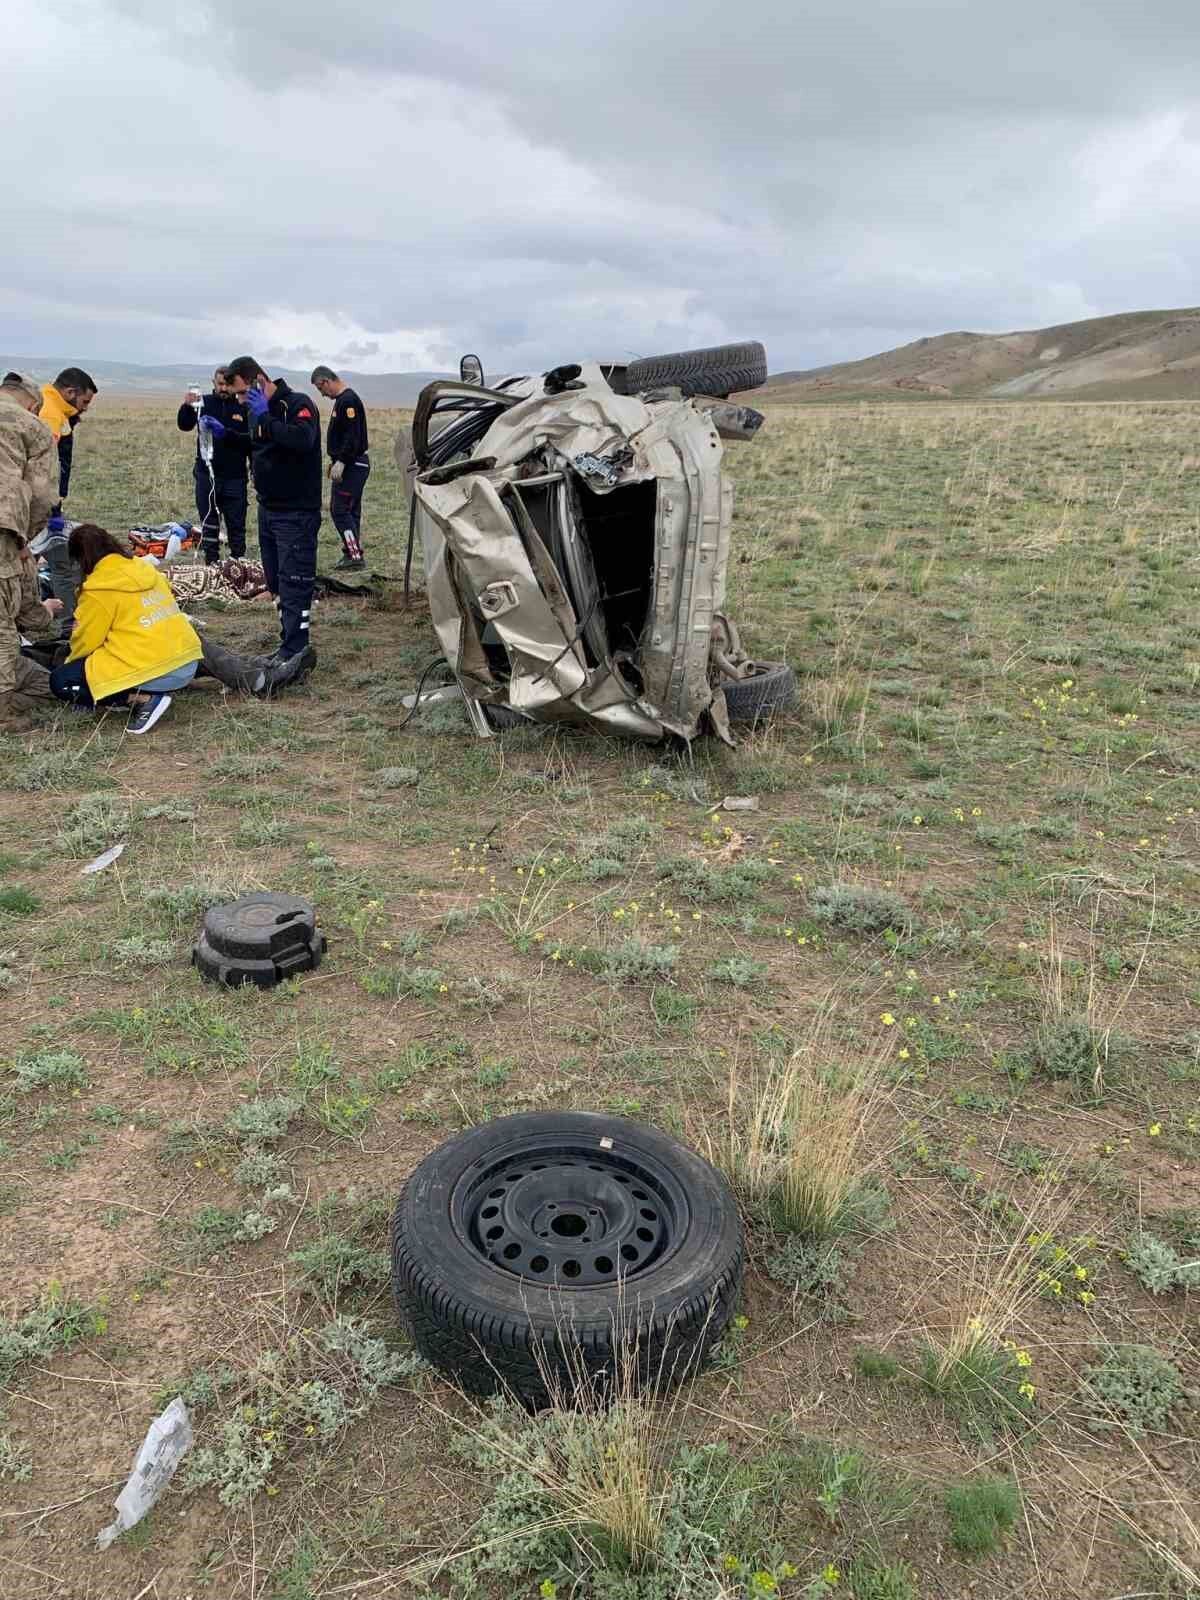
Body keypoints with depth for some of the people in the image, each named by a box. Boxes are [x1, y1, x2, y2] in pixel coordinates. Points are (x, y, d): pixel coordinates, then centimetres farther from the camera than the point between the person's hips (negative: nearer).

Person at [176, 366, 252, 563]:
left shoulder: (243, 408, 0)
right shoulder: (204, 403, 3)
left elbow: (249, 440, -3)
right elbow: (184, 426, -8)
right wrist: (187, 407, -25)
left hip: (235, 478, -1)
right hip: (207, 475, 1)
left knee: (236, 526, 4)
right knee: (209, 525, 7)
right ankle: (212, 566, 15)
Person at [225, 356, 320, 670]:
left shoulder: (298, 404, -13)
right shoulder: (258, 411, 13)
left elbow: (302, 439, -33)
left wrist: (265, 418, -25)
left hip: (297, 513, -9)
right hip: (268, 509, 9)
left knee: (294, 583, -8)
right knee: (277, 583, 11)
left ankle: (294, 650, -5)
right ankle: (292, 646, 18)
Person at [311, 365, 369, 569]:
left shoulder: (348, 400, -15)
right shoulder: (342, 399, 17)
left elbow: (353, 436, -23)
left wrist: (341, 462, -24)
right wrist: (335, 460, 21)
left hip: (352, 466, -10)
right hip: (348, 465, 10)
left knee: (340, 510, -10)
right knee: (350, 510, 12)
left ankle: (355, 555, -10)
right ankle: (351, 553, 16)